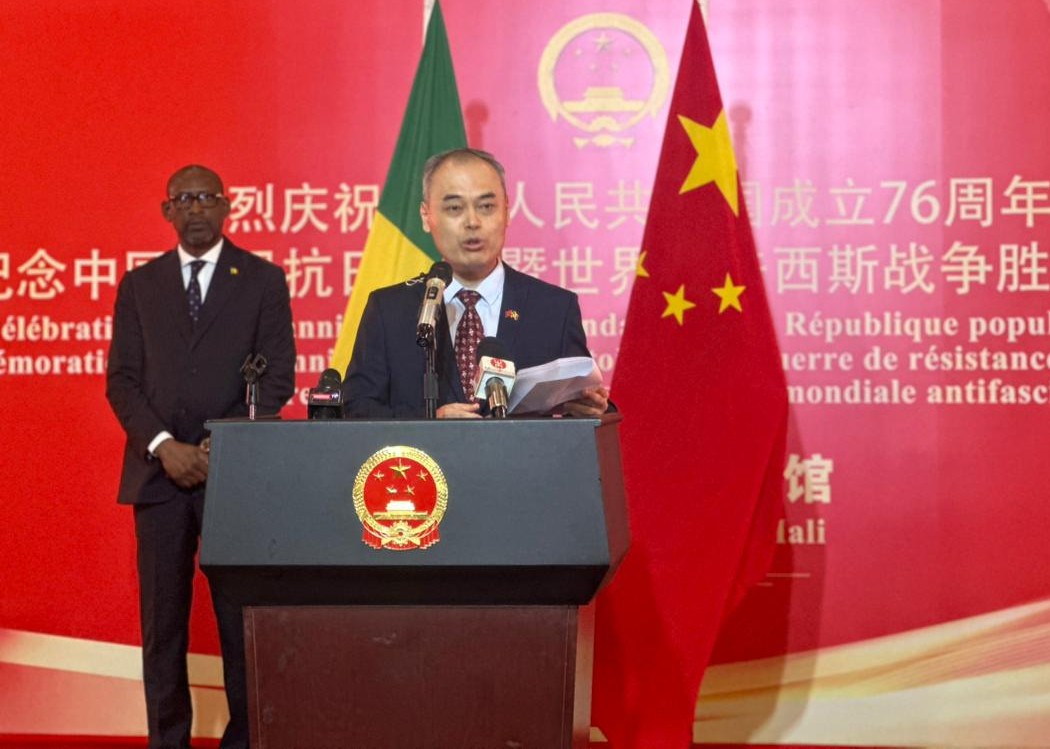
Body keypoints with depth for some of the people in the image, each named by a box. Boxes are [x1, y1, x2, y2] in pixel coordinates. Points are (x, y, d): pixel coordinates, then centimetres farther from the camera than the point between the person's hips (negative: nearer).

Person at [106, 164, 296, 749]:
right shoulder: (139, 284, 13)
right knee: (162, 618, 3)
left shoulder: (264, 280, 6)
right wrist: (164, 446, -8)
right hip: (159, 472, 2)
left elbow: (277, 378, 1)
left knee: (242, 614, -2)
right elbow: (122, 380, 7)